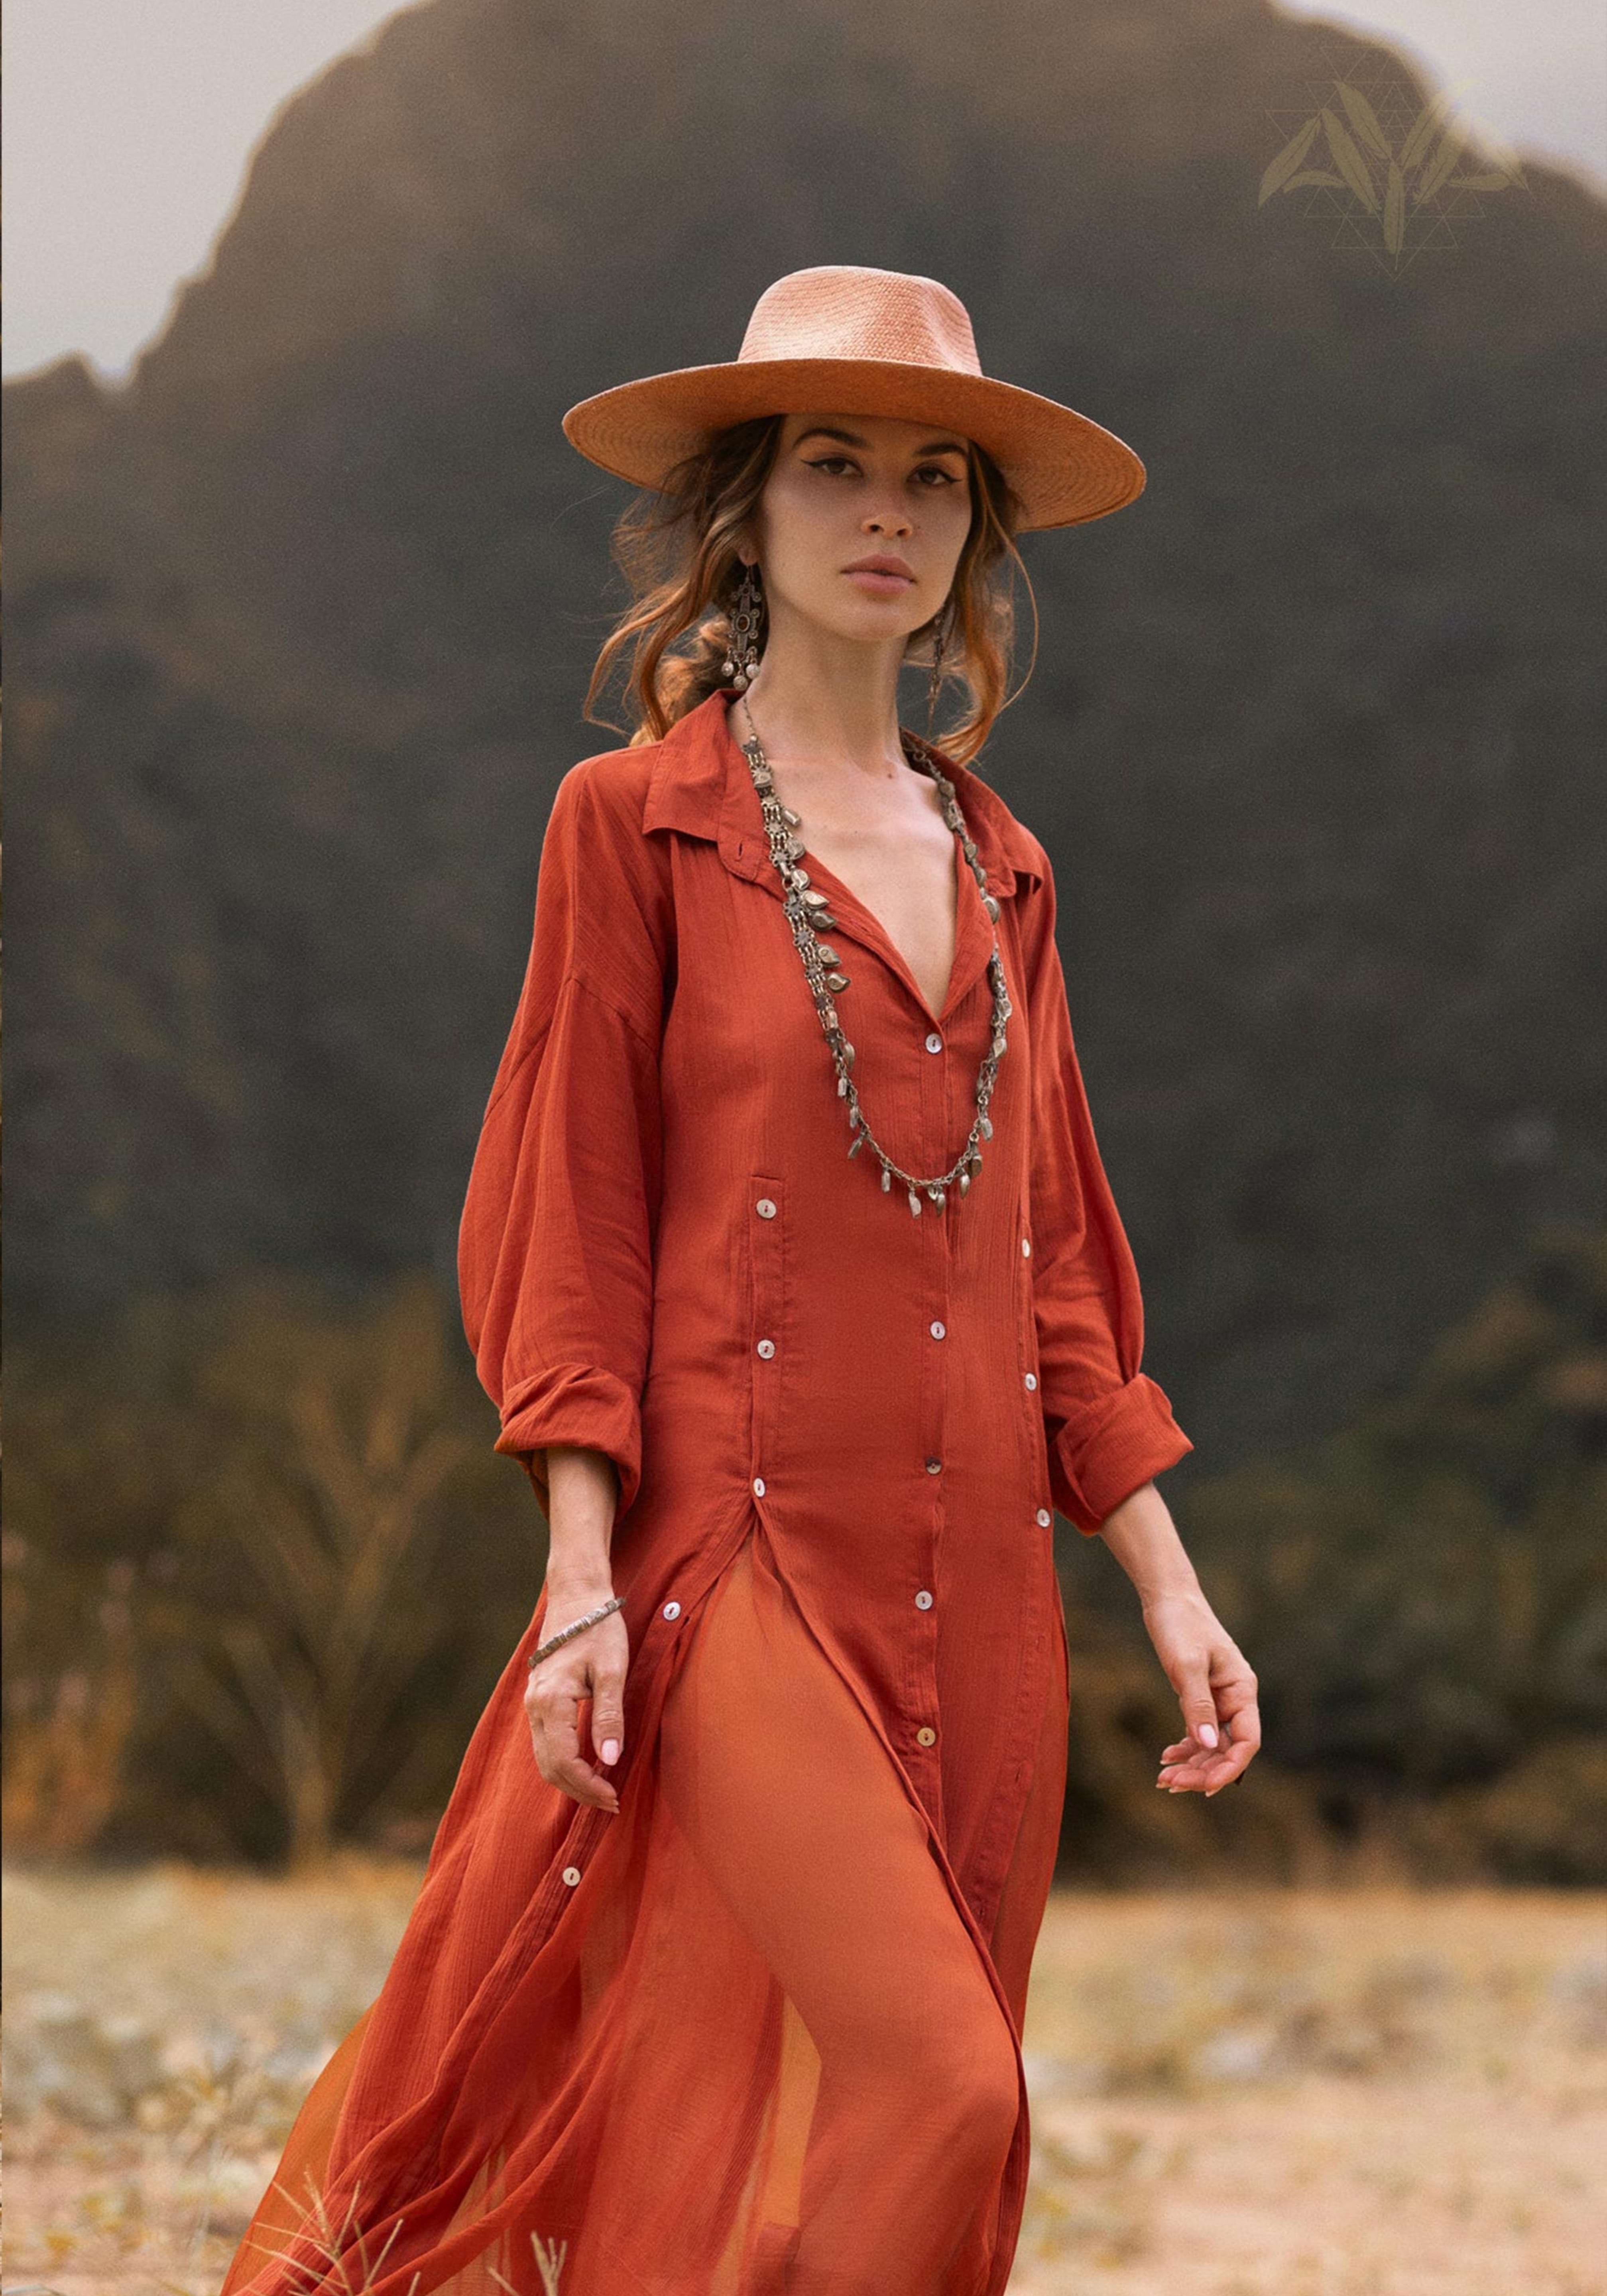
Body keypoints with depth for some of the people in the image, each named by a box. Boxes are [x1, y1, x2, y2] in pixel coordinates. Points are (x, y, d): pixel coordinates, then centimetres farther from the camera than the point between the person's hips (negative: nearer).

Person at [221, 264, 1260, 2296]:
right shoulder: (635, 825, 1)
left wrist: (1167, 1587, 10)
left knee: (824, 2114, 5)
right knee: (926, 2090, -18)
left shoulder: (996, 865, 15)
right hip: (745, 1557, -5)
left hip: (977, 1586, 5)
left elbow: (1054, 1259, 16)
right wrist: (581, 1579, -10)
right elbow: (574, 1219, -2)